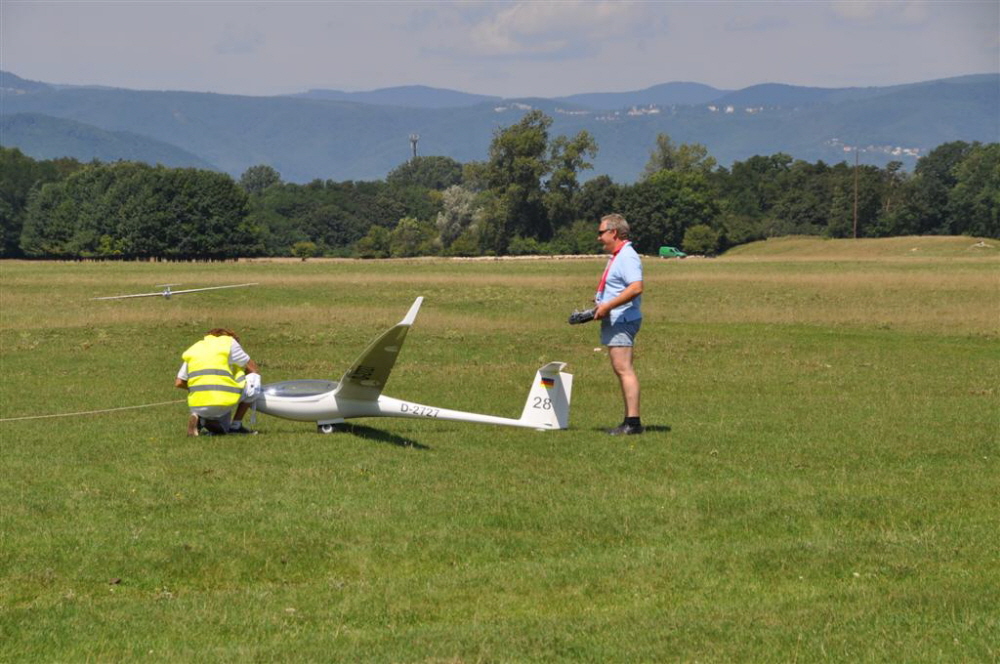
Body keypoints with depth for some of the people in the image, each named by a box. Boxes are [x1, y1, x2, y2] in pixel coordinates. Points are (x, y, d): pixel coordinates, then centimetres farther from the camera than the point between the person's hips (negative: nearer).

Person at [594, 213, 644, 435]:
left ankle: (633, 421, -16)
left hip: (622, 321, -11)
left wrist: (608, 306, -25)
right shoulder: (617, 256, 19)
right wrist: (601, 302, 15)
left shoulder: (627, 256, -14)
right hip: (614, 321, 11)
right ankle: (630, 420, 13)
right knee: (621, 369, 11)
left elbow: (636, 287, -26)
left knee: (624, 369, -13)